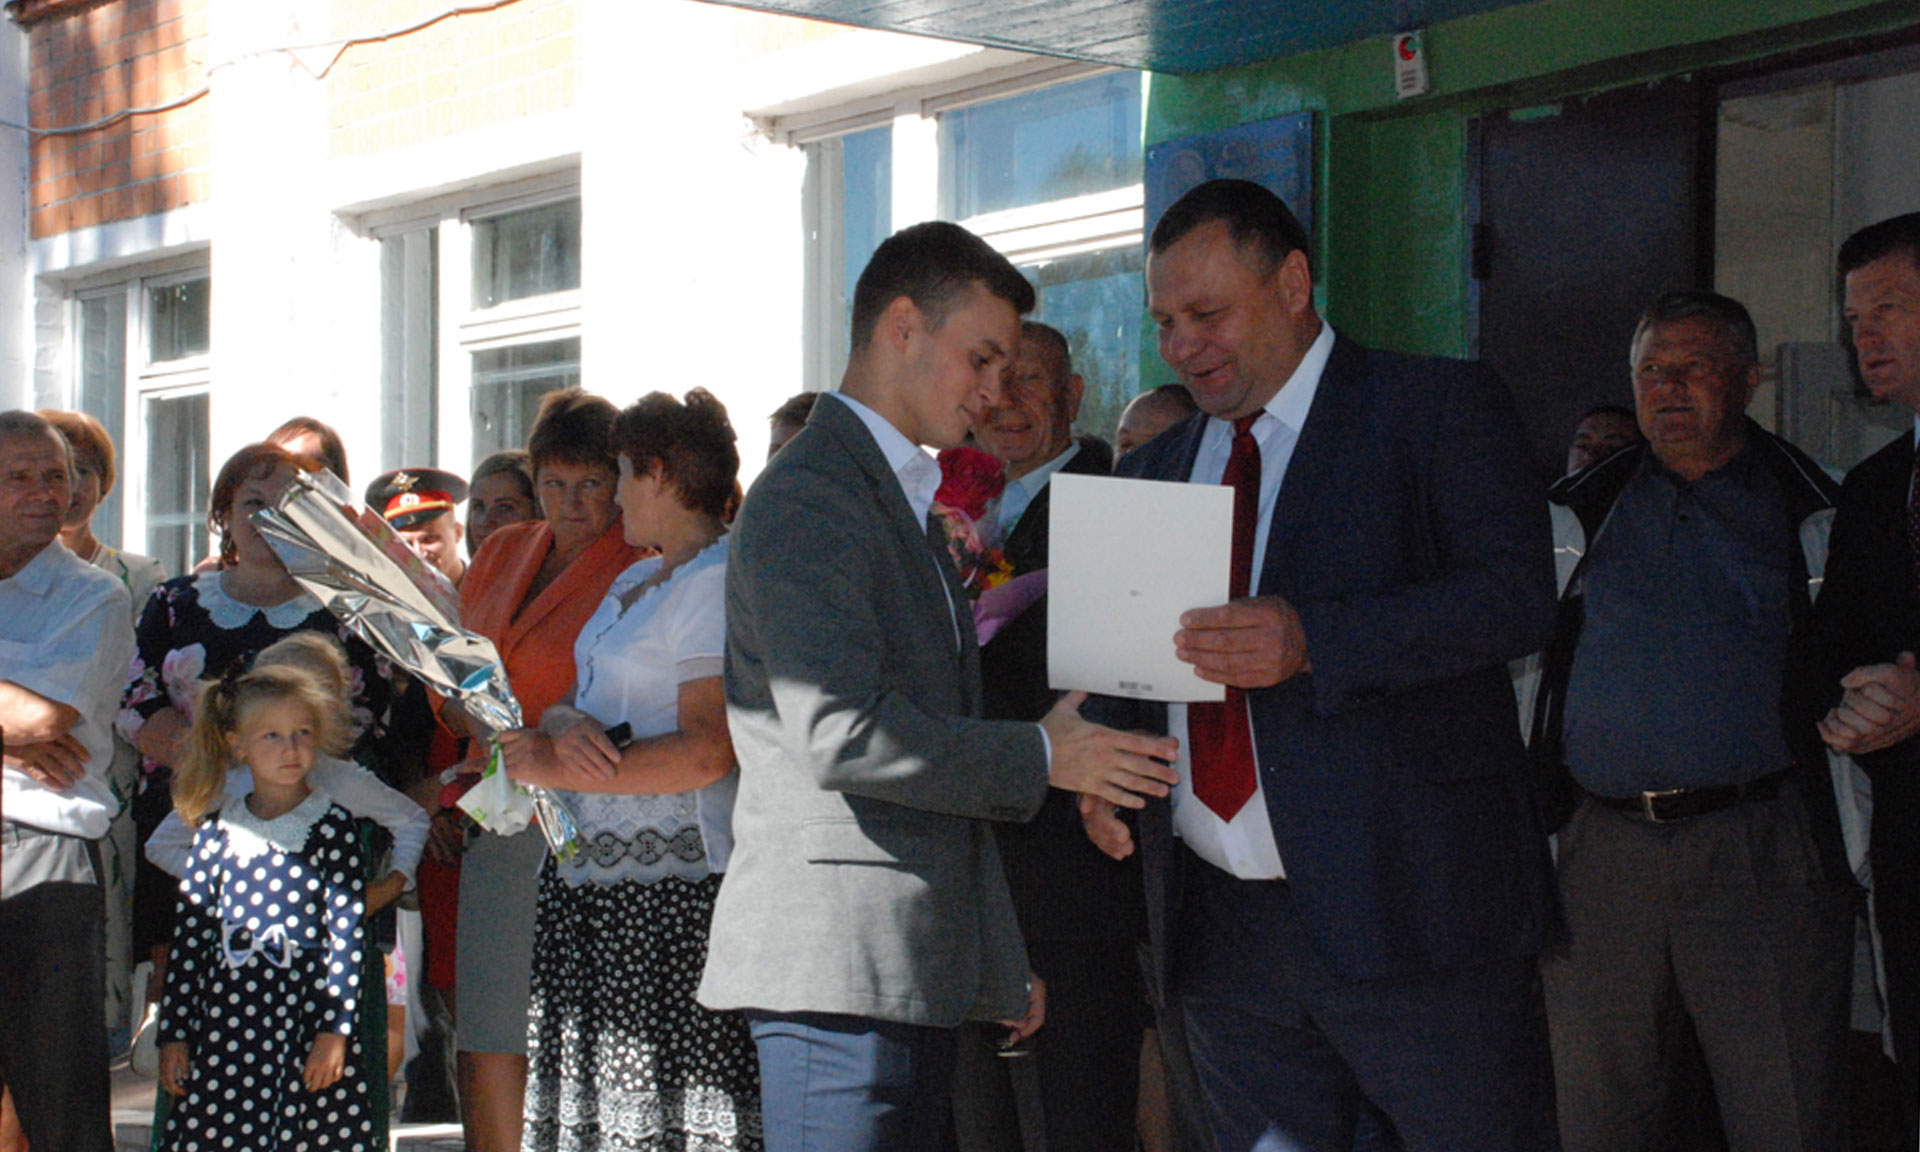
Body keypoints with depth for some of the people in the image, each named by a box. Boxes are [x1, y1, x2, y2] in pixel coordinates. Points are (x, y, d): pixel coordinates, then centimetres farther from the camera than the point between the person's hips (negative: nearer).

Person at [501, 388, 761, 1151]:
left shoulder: (716, 581, -10)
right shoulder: (635, 582, 21)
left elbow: (705, 753, -19)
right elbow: (585, 702, 18)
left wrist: (554, 768, -14)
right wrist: (565, 725, -8)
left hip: (670, 882, -9)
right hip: (590, 873, 9)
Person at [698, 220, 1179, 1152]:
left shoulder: (907, 498, 23)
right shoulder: (807, 495, -11)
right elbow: (842, 734, -21)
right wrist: (1042, 758, -11)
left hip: (917, 968, 10)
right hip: (838, 964, -10)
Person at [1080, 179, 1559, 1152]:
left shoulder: (1440, 409, -1)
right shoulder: (1155, 470, 18)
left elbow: (1516, 593, -13)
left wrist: (1313, 641, -25)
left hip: (1410, 909, -5)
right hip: (1219, 922, 6)